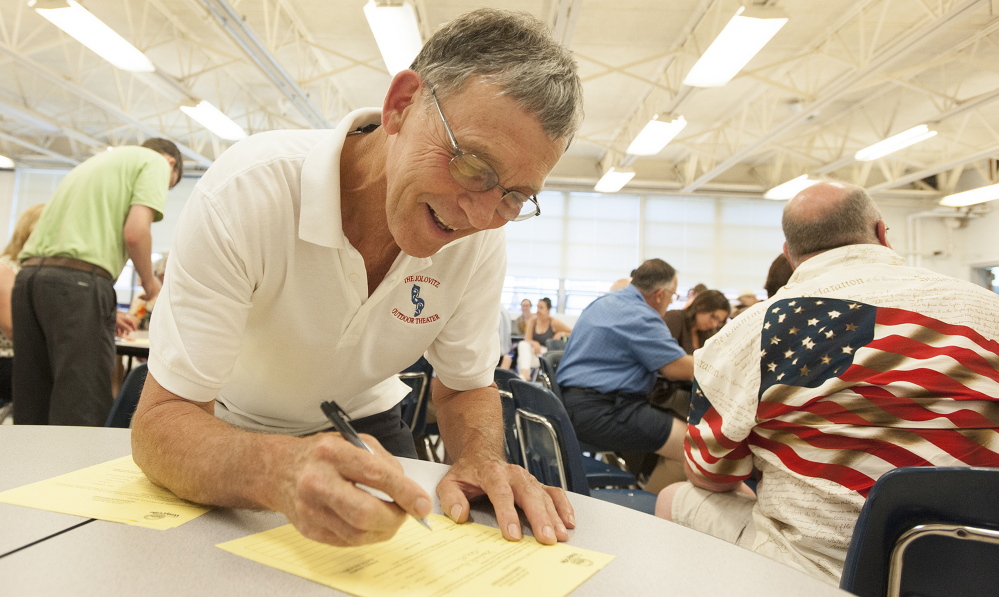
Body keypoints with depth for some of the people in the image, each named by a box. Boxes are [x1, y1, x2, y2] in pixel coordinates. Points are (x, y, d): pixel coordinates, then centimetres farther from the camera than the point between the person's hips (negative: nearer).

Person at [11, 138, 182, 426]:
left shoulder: (97, 161, 30)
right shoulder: (156, 161, 6)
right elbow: (134, 232, -11)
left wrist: (107, 312, 28)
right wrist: (150, 283, 7)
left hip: (29, 273, 8)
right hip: (78, 280, -8)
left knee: (31, 410, 12)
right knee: (81, 413, -6)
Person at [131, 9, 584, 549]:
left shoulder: (480, 237, -19)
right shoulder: (247, 190, -30)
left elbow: (464, 386, -6)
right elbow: (161, 422, -28)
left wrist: (480, 461, -28)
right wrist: (276, 470, -49)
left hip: (361, 420, 1)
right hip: (230, 432, 0)